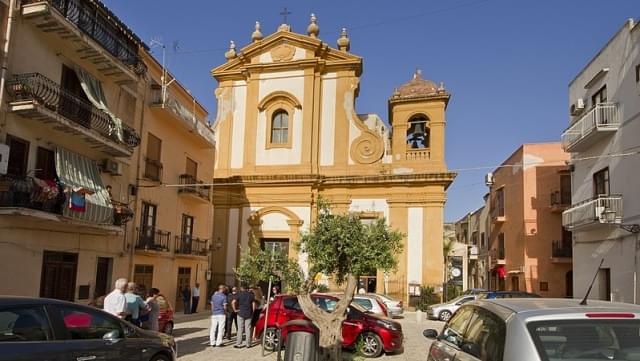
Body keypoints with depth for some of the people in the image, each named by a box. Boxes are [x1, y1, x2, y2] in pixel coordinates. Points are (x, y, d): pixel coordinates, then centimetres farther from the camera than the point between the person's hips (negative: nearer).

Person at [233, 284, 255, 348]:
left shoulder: (239, 294, -5)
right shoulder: (250, 294, 5)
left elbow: (233, 302, -17)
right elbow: (253, 304, 4)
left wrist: (235, 309, -7)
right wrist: (252, 311, 11)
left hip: (241, 313, -2)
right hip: (249, 314, 2)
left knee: (240, 329, 3)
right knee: (248, 329, 6)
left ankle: (238, 344, 4)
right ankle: (248, 344, 9)